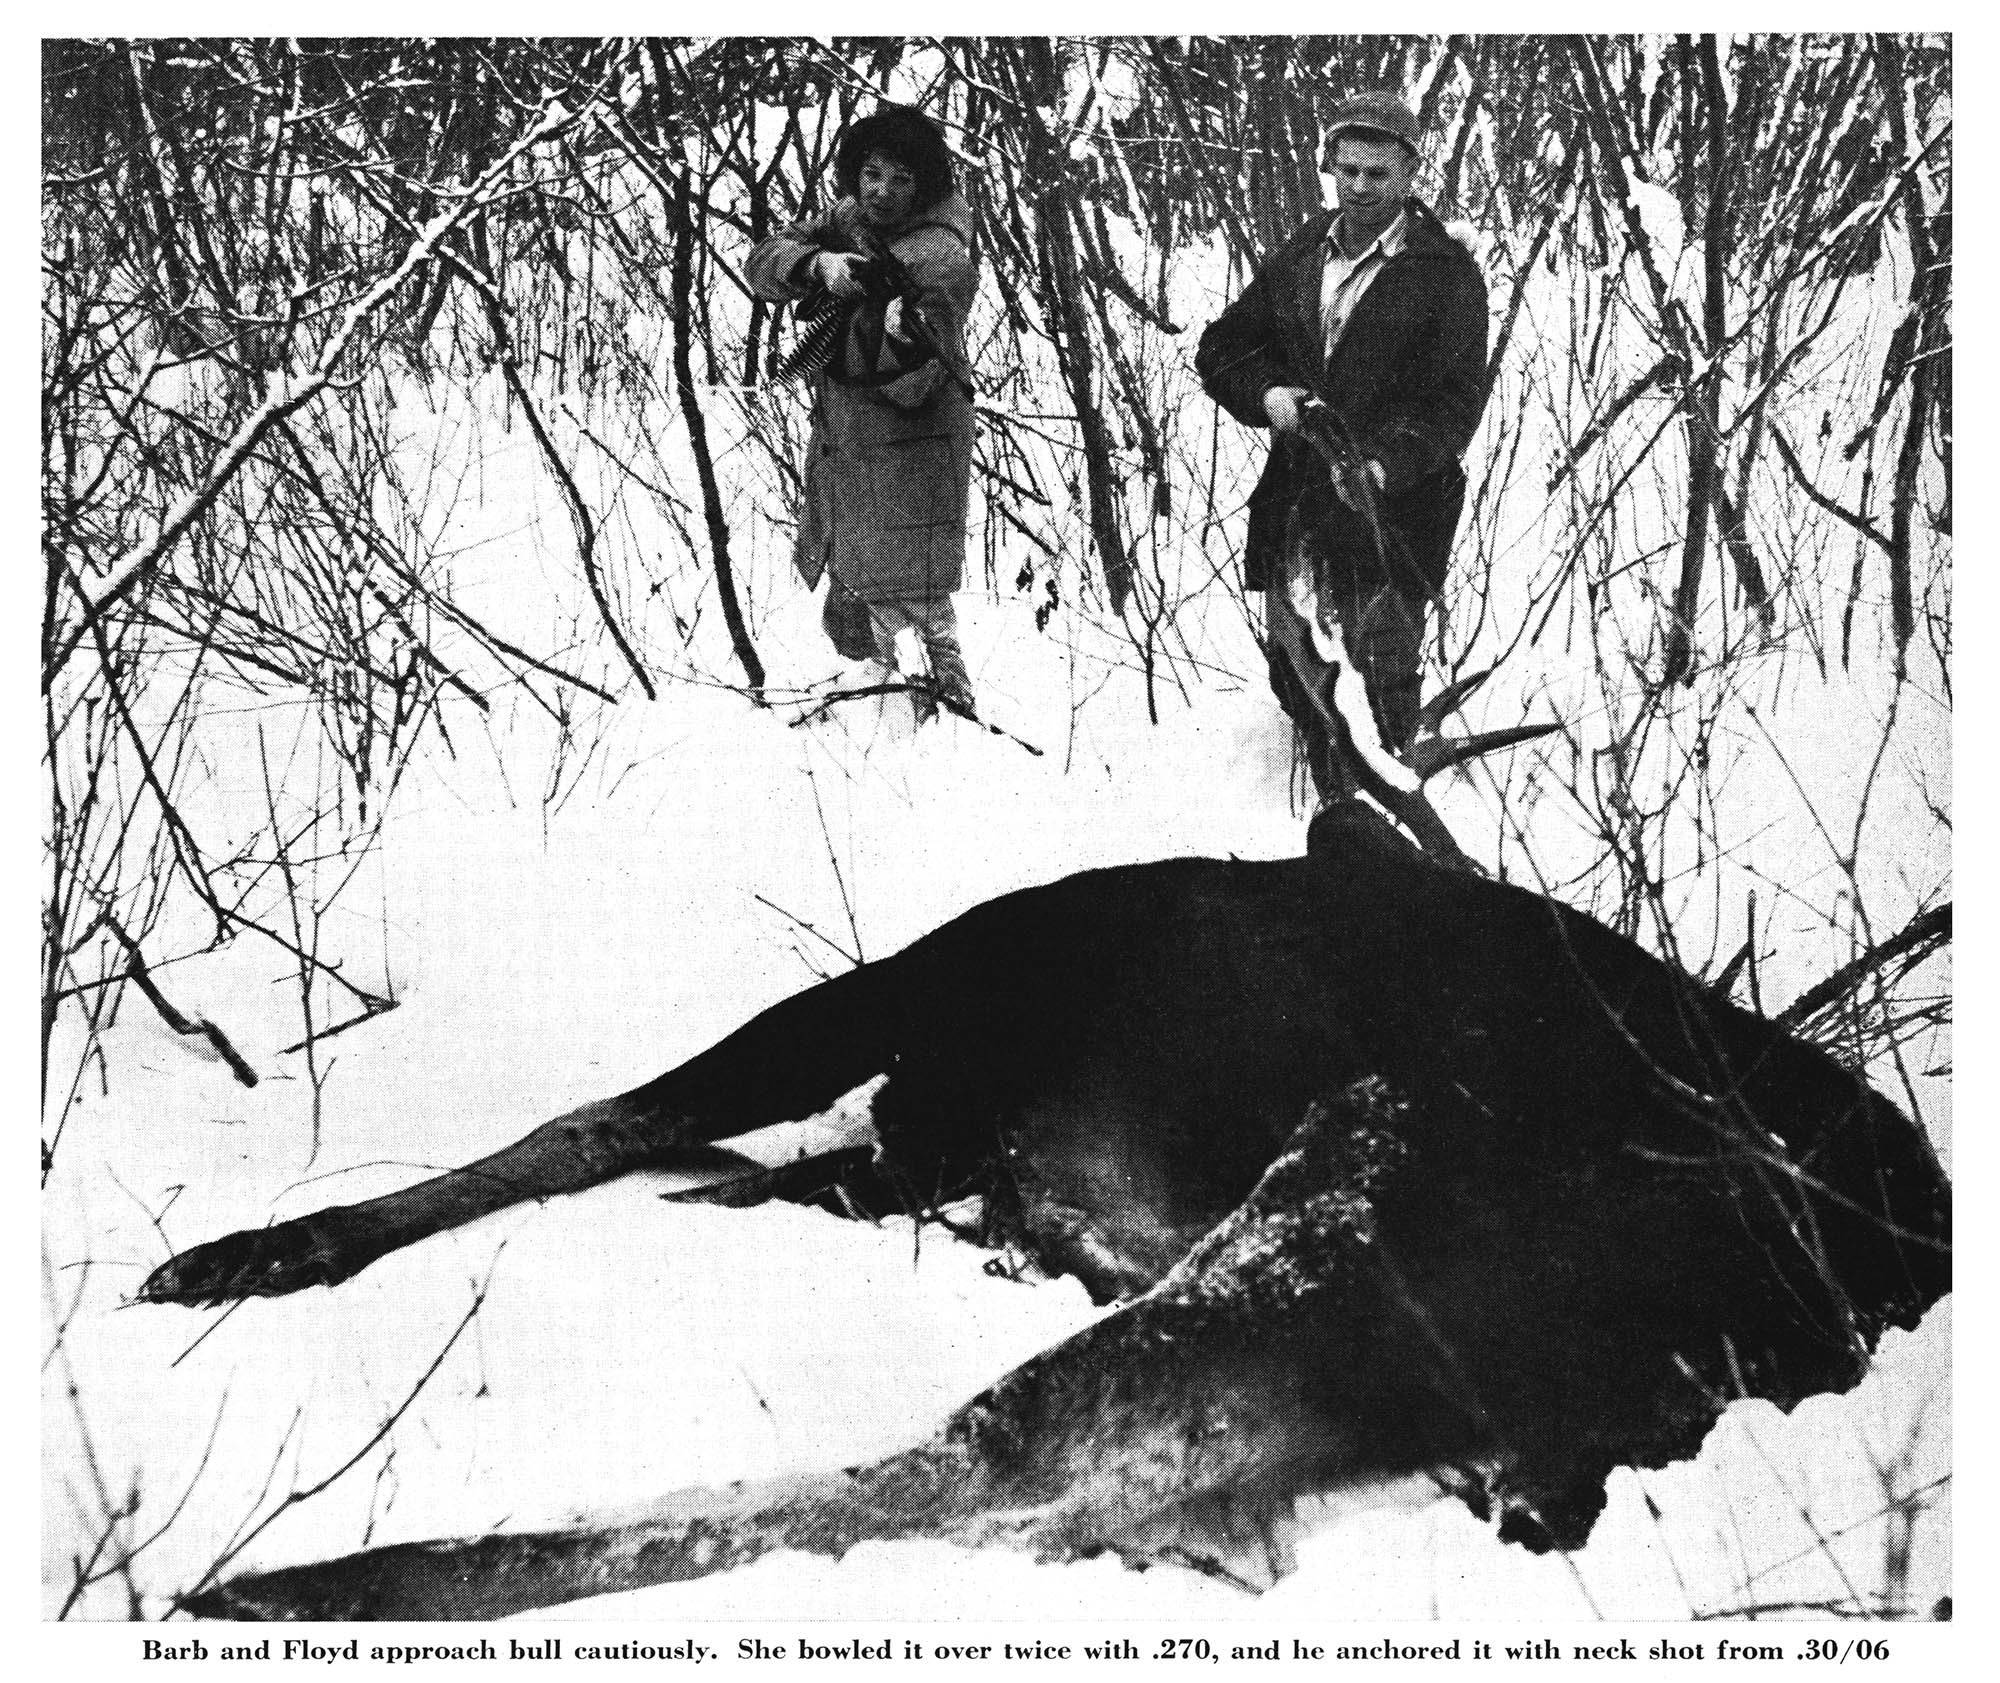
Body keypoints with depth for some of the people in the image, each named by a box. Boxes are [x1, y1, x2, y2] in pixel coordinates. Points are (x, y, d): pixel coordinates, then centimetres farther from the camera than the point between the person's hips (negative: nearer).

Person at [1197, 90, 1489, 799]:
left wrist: (1386, 465, -27)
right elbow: (1221, 348, 20)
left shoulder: (1447, 275, -4)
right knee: (1294, 664, 11)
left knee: (1379, 672, -6)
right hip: (1296, 500, 5)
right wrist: (1265, 394, -2)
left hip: (1391, 507, -5)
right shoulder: (1297, 258, 13)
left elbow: (1455, 398, -11)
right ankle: (1334, 808, 29)